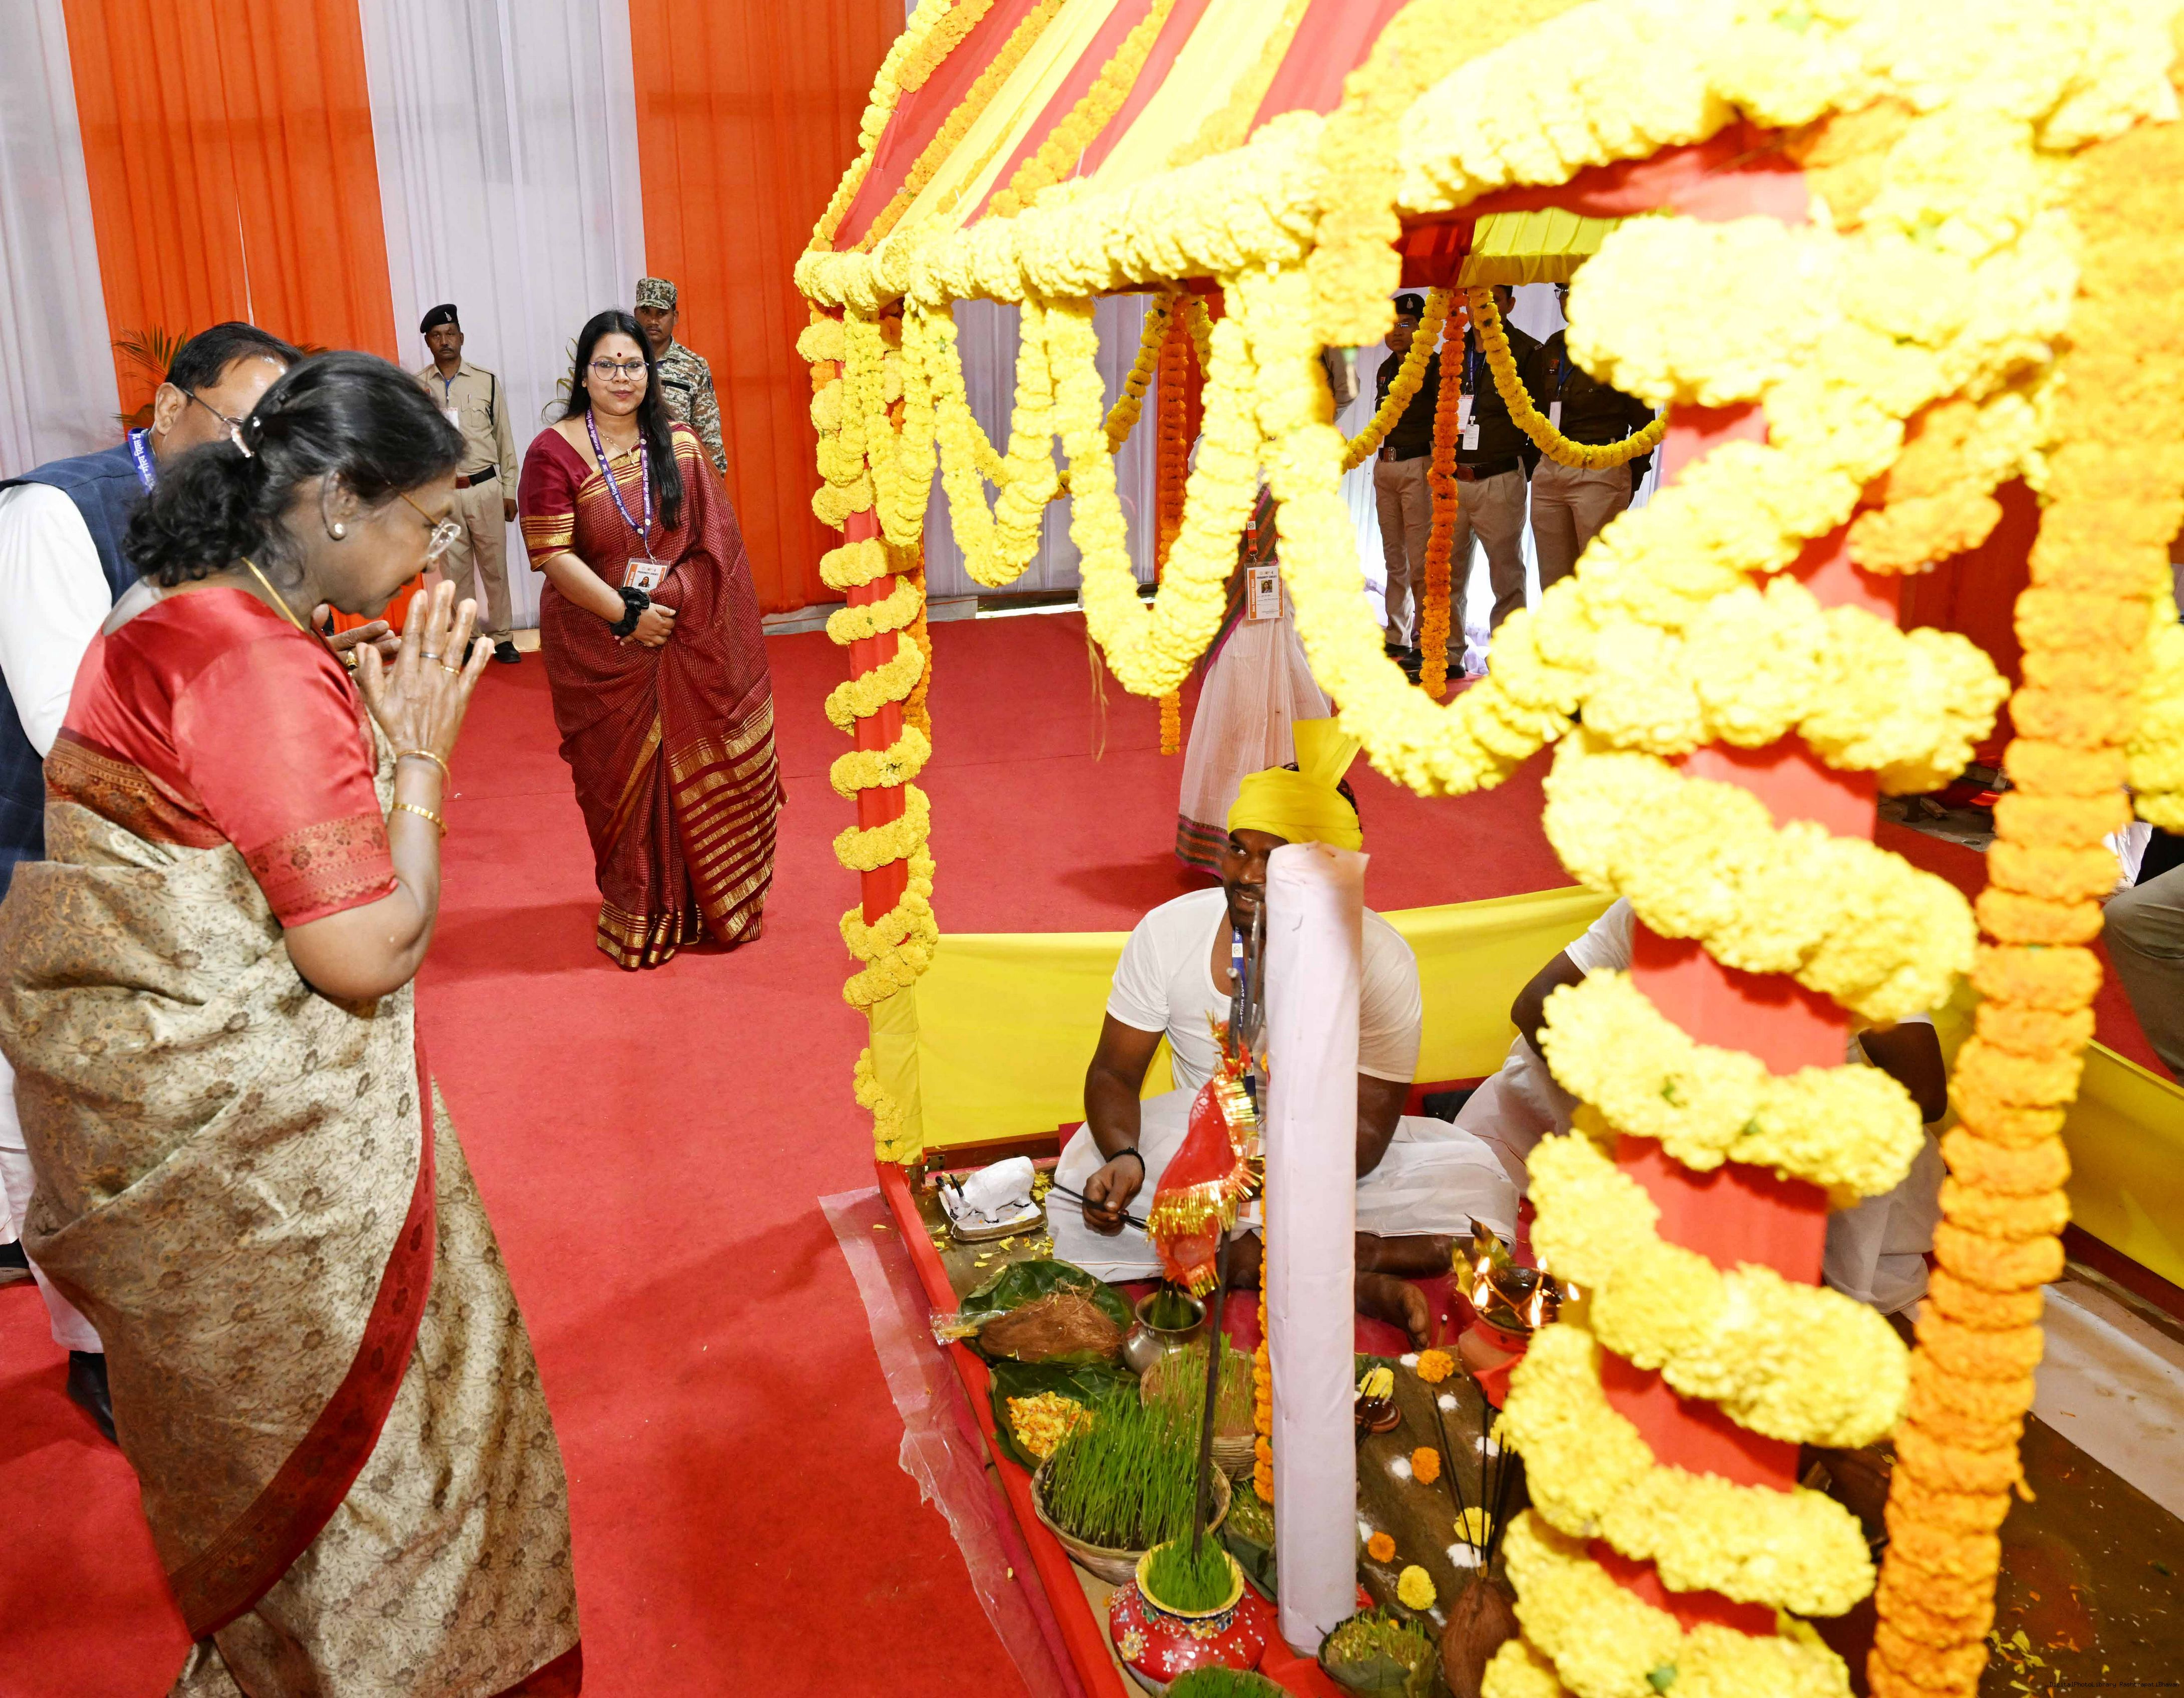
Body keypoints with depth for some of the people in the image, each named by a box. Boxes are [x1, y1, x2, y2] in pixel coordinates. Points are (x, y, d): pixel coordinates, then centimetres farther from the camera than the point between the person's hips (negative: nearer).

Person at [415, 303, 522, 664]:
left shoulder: (486, 381, 2)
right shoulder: (416, 387, 3)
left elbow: (504, 439, 5)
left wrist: (509, 492, 4)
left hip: (485, 488, -1)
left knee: (494, 566, 4)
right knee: (455, 569, 7)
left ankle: (502, 637, 14)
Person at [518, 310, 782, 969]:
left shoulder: (680, 444, 5)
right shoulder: (554, 452, -7)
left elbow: (713, 538, 4)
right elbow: (552, 554, -13)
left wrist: (667, 593, -11)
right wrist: (627, 615, -16)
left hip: (686, 643, 3)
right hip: (603, 650, -3)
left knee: (699, 774, 8)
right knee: (623, 778, 7)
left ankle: (708, 905, 26)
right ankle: (640, 917, 22)